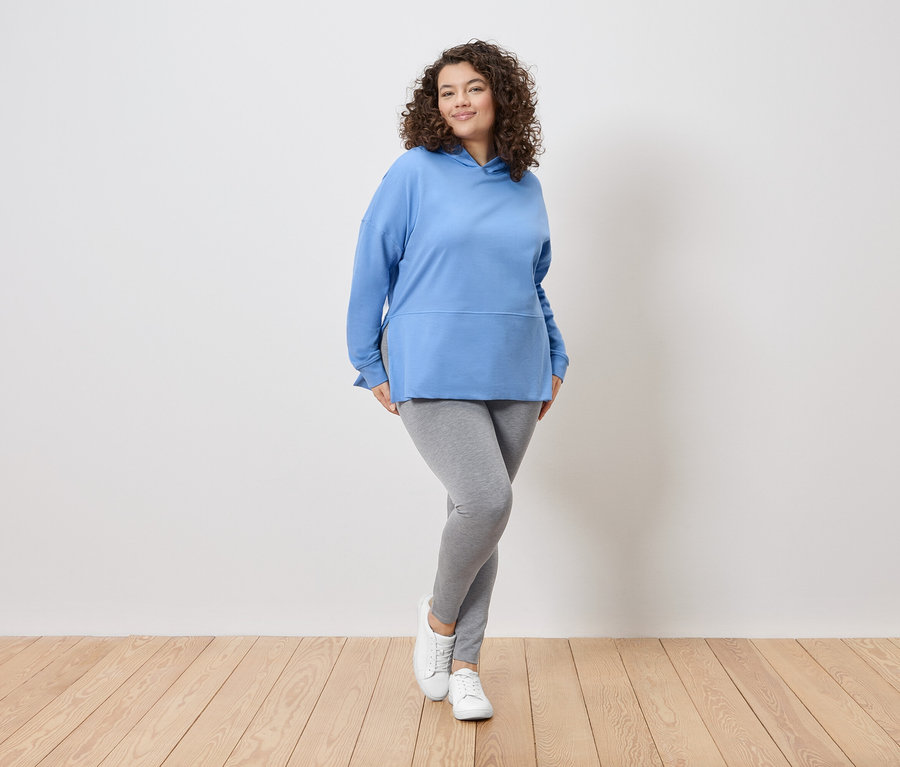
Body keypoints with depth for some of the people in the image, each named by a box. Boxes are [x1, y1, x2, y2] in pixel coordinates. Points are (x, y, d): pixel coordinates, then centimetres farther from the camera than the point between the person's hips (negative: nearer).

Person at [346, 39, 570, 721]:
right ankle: (439, 617, 13)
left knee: (482, 511, 8)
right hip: (434, 373, -4)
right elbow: (373, 267, 1)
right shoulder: (415, 172, -2)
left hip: (514, 375, 5)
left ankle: (463, 664, 23)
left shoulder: (526, 186, 12)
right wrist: (371, 365, 1)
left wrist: (556, 360, 17)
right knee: (487, 500, -18)